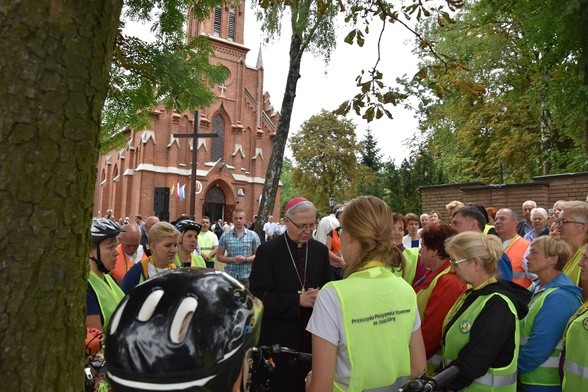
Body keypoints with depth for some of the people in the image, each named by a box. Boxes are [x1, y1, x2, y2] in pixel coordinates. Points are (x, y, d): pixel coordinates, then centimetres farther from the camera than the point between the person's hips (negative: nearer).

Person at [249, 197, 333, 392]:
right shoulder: (267, 251, -8)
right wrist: (298, 300, -21)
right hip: (279, 339, -4)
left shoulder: (321, 250, 5)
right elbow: (259, 296, -13)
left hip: (314, 337, 4)